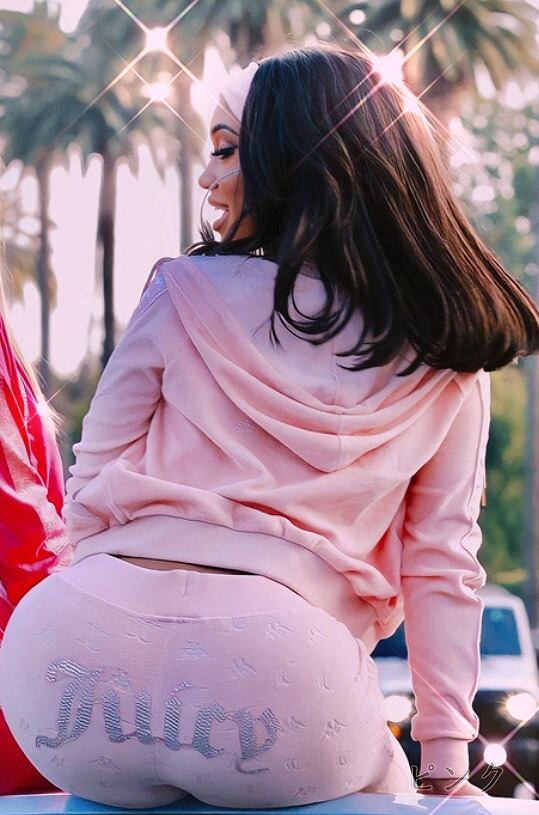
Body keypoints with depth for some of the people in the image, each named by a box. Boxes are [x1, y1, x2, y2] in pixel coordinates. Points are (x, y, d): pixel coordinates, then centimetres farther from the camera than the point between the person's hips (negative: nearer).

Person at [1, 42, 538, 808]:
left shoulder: (185, 293, 5)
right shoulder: (448, 357, 9)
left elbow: (90, 493, 11)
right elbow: (443, 562, 10)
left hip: (79, 652, 1)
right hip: (276, 675, 0)